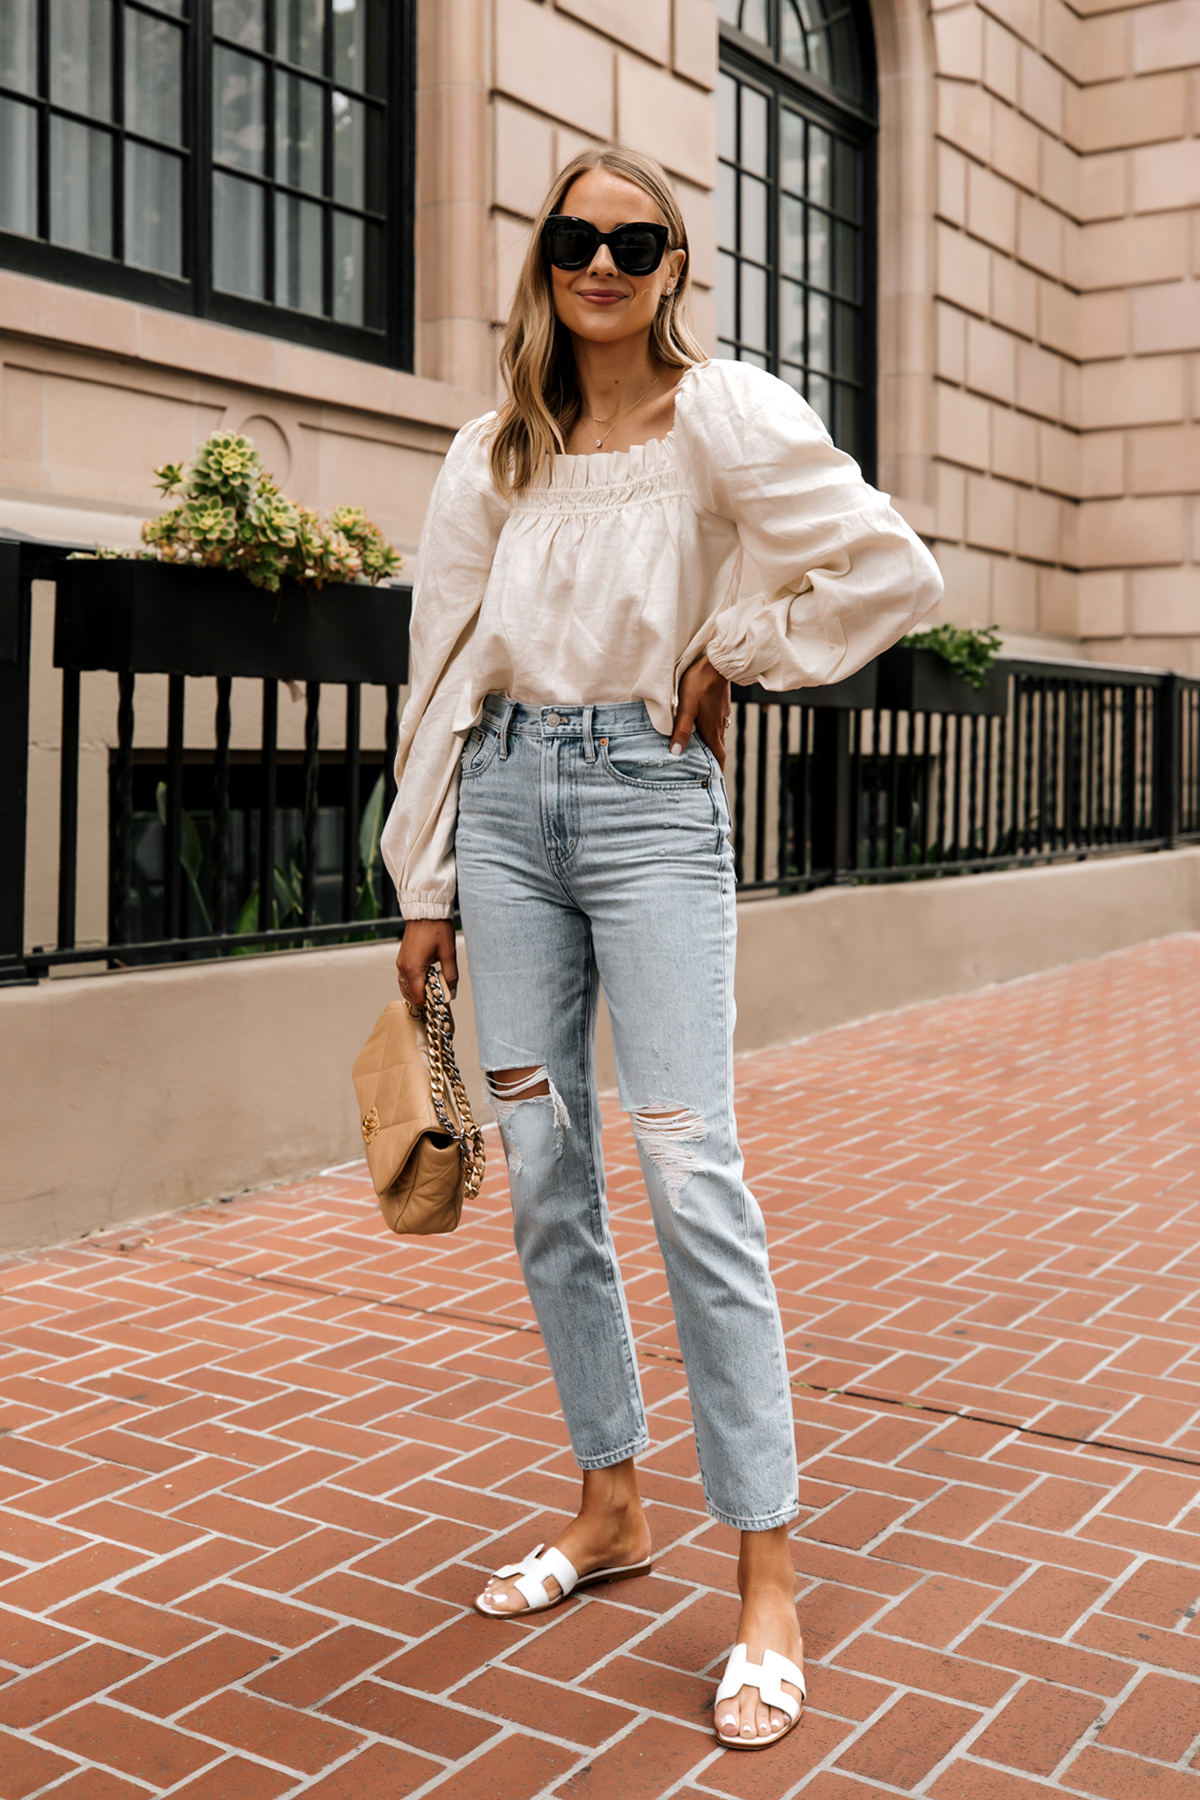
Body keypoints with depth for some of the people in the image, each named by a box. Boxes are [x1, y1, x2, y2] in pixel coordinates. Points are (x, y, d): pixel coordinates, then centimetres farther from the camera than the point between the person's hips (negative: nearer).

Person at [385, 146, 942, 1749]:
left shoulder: (721, 414, -2)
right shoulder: (492, 454, 11)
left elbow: (891, 573, -9)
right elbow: (443, 673, 11)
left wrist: (731, 654, -2)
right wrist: (425, 885, 8)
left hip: (652, 798, -5)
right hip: (507, 797, 5)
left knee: (691, 1167, -12)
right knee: (545, 1173, 7)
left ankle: (769, 1579, -2)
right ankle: (611, 1509, 23)